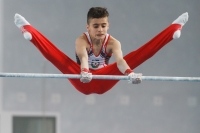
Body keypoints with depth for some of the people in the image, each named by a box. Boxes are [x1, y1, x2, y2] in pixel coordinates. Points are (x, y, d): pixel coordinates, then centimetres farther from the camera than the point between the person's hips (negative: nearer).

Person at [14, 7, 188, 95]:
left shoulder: (112, 42, -14)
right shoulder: (82, 40, -20)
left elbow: (120, 59, -33)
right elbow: (83, 57, -42)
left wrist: (130, 73, -56)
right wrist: (84, 72, -65)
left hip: (104, 81, 2)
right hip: (84, 81, -2)